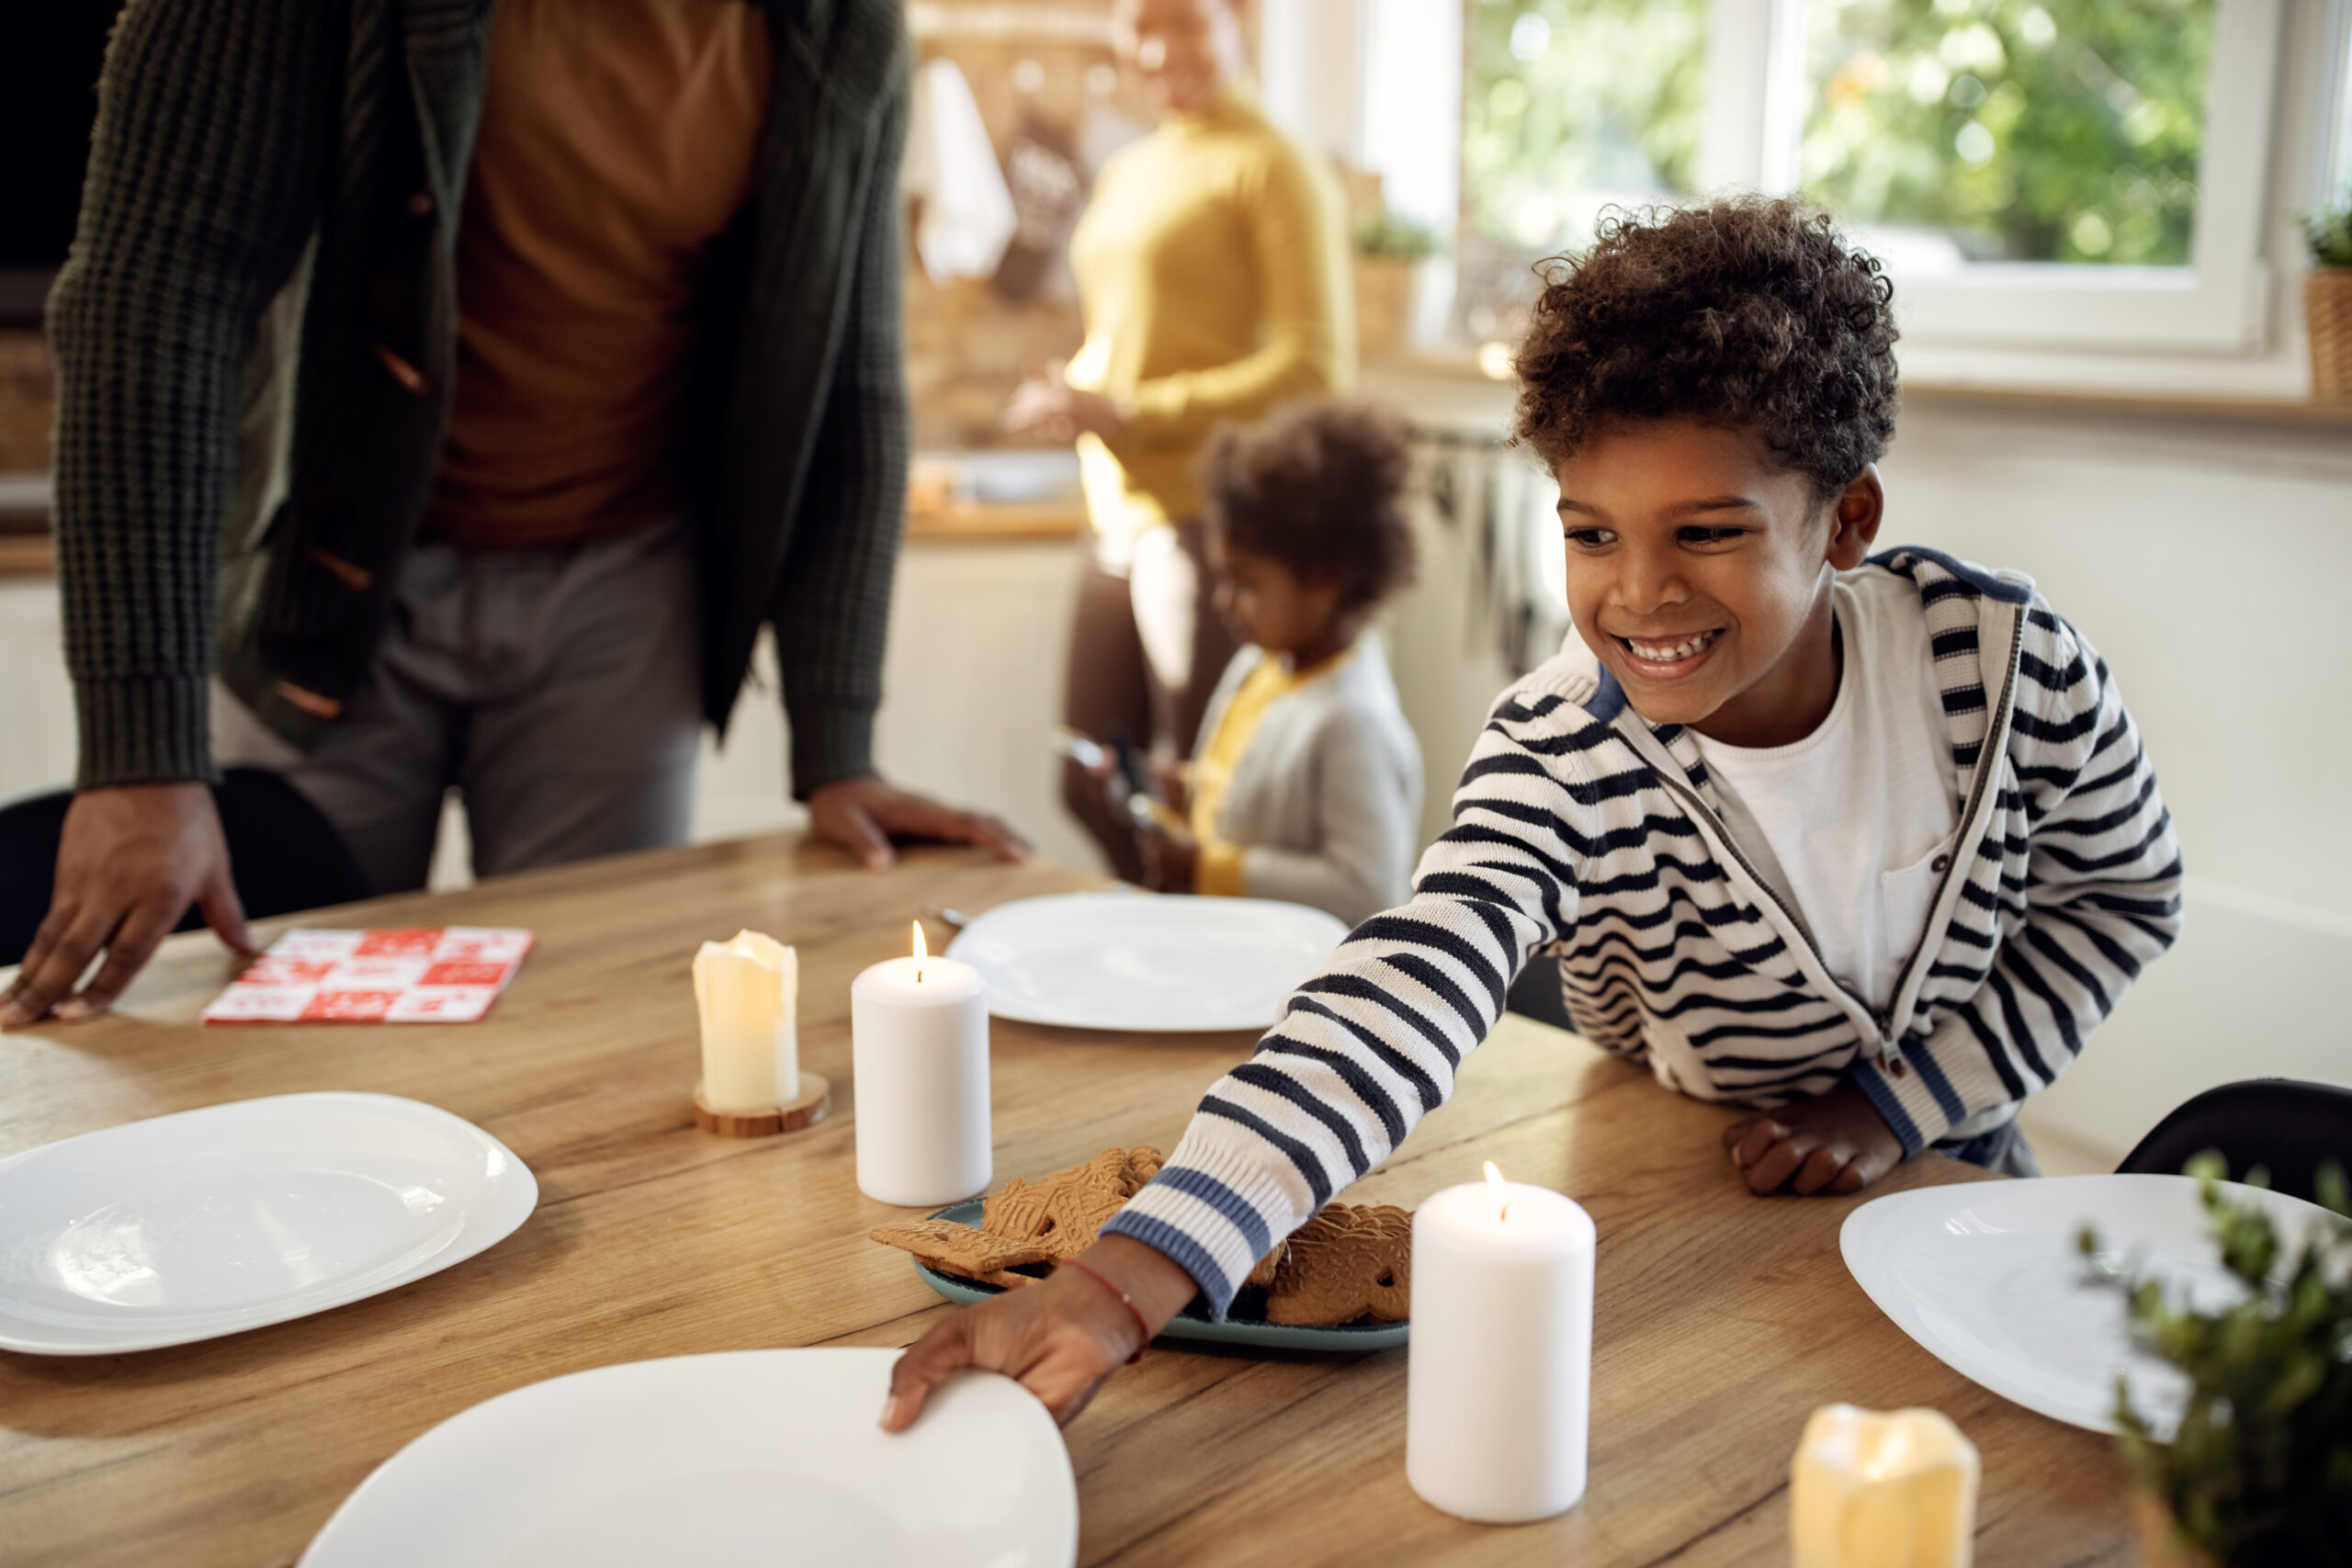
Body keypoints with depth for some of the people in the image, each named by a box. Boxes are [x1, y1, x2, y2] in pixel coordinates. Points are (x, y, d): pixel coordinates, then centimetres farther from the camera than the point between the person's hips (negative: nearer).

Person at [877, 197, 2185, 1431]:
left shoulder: (2004, 660, -18)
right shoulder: (1561, 766, -27)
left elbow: (2126, 893, -1)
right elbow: (1404, 1001, -42)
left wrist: (1895, 1106, -12)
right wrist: (1131, 1282, -57)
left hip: (1948, 1161, 3)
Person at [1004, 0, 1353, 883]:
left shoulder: (1267, 166, -5)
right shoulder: (1126, 173, 19)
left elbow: (1316, 369, -13)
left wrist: (1131, 413, -15)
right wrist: (1071, 394, 5)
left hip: (1208, 512, -8)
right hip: (1119, 514, 8)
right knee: (1091, 788, 12)